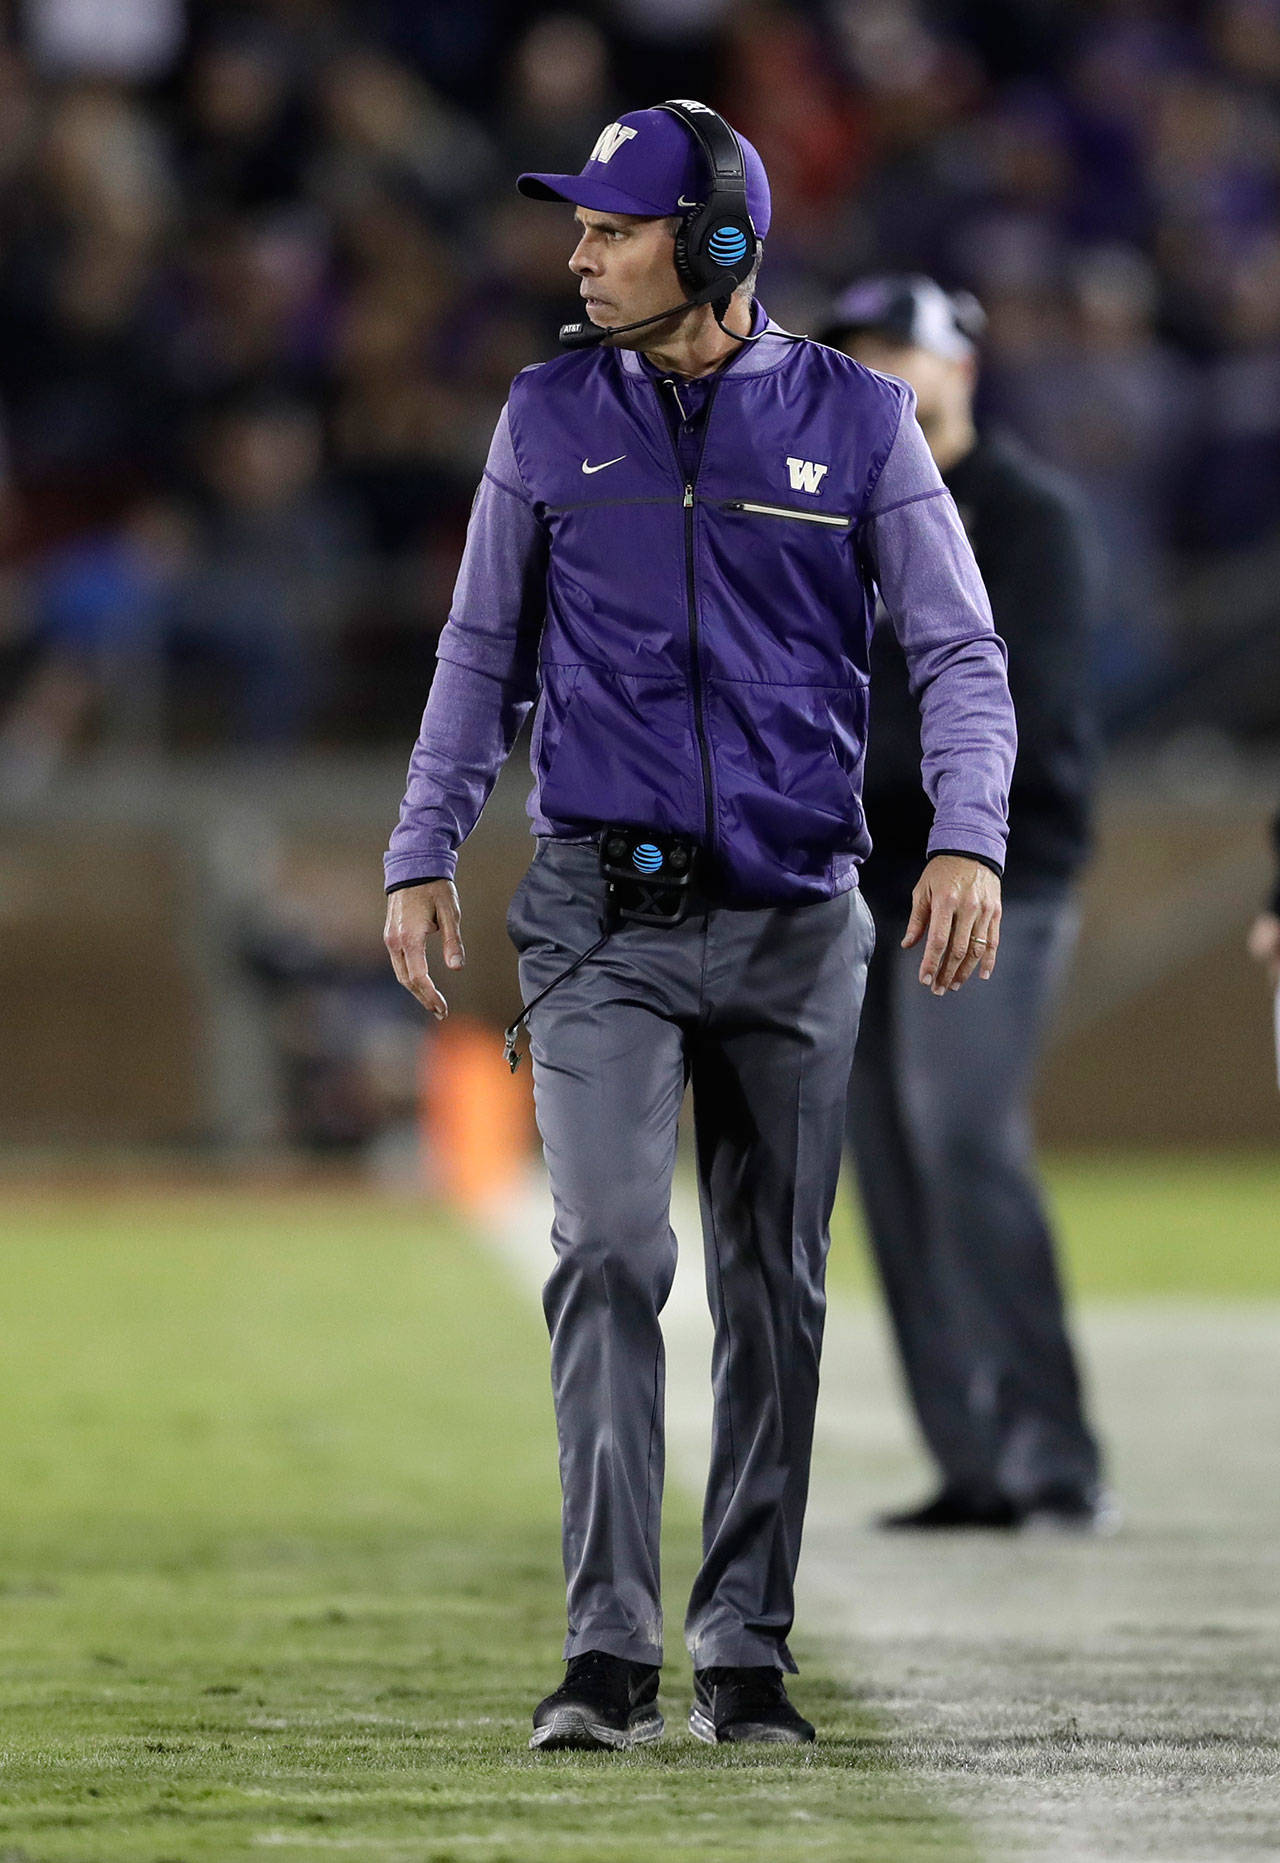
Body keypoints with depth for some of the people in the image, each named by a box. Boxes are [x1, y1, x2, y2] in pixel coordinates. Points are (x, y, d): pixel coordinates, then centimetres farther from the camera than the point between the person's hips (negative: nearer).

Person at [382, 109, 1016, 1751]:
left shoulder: (855, 421, 1)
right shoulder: (550, 420, 5)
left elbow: (958, 652, 0)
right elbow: (482, 658, 14)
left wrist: (967, 838, -15)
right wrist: (422, 856, 8)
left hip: (794, 921, 0)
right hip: (603, 917, 0)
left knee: (773, 1290, 6)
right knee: (611, 1256, -14)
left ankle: (746, 1655, 15)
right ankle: (609, 1657, -17)